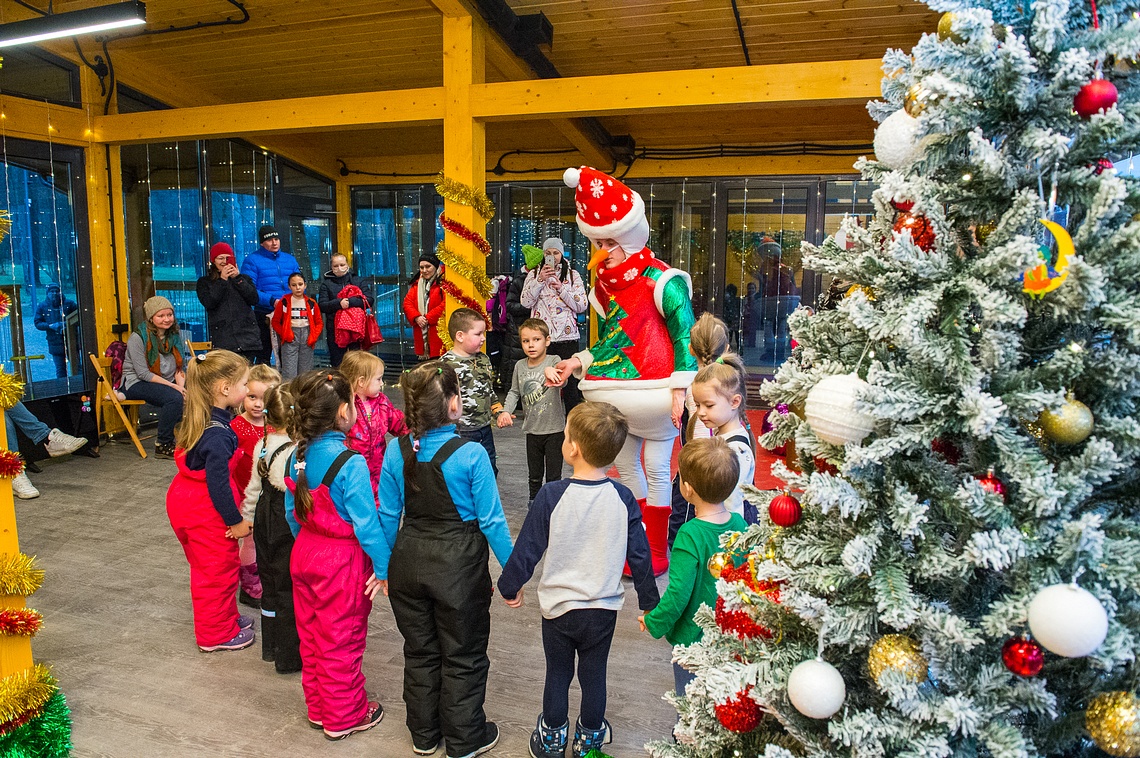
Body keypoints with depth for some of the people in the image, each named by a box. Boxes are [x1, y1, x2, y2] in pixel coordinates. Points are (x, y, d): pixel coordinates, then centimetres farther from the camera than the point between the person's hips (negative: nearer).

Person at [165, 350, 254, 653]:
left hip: (185, 500, 10)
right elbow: (217, 483, -27)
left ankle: (226, 617, 42)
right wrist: (236, 521, -16)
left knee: (208, 569, 24)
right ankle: (216, 634, 24)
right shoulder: (218, 434, -29)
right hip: (208, 513, -10)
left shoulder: (199, 420, 0)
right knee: (219, 571, 8)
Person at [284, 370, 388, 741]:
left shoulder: (297, 456, -3)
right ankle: (343, 717, 26)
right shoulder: (350, 463, -25)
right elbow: (366, 522, -22)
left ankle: (318, 707, 38)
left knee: (311, 636, 20)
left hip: (305, 555, 7)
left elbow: (291, 512, 7)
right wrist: (385, 565, -13)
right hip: (343, 561, -7)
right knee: (341, 642, 9)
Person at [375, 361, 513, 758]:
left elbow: (388, 515, 1)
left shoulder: (397, 453, -7)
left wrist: (383, 568, 13)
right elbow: (492, 521, -15)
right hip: (458, 565, -4)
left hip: (409, 561, 4)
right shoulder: (471, 455, -20)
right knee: (463, 657, 15)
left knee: (420, 651, 22)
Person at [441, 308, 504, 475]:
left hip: (485, 429, 7)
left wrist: (499, 412, 11)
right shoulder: (447, 364, -16)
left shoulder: (484, 359, 8)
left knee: (490, 471, 17)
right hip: (461, 433, -7)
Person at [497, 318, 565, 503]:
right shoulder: (520, 366, 1)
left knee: (554, 474, 7)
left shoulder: (553, 361, -13)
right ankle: (534, 500, 35)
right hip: (532, 429, 4)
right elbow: (514, 392, 11)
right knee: (534, 473, 18)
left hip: (554, 428, -4)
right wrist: (506, 411, -5)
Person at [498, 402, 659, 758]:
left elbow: (527, 549, -12)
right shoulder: (623, 498, -13)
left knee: (558, 674, 19)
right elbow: (639, 555, -5)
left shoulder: (551, 495, -20)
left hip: (558, 606, -1)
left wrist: (510, 586, 5)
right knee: (594, 675, 19)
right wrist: (649, 602, 9)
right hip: (604, 608, 2)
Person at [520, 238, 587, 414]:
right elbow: (525, 302, -1)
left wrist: (561, 288, -10)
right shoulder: (534, 274, 11)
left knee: (569, 381, -1)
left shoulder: (573, 275, 8)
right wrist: (540, 280, -11)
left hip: (567, 335, -1)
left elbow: (582, 306, 1)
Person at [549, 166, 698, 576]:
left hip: (655, 389, -7)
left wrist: (680, 390, -17)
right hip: (620, 392, 8)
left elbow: (685, 335, -13)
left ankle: (656, 551, 18)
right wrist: (577, 363, 4)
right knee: (626, 466, 15)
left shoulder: (661, 280, -13)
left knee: (656, 469, 3)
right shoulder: (605, 284, 10)